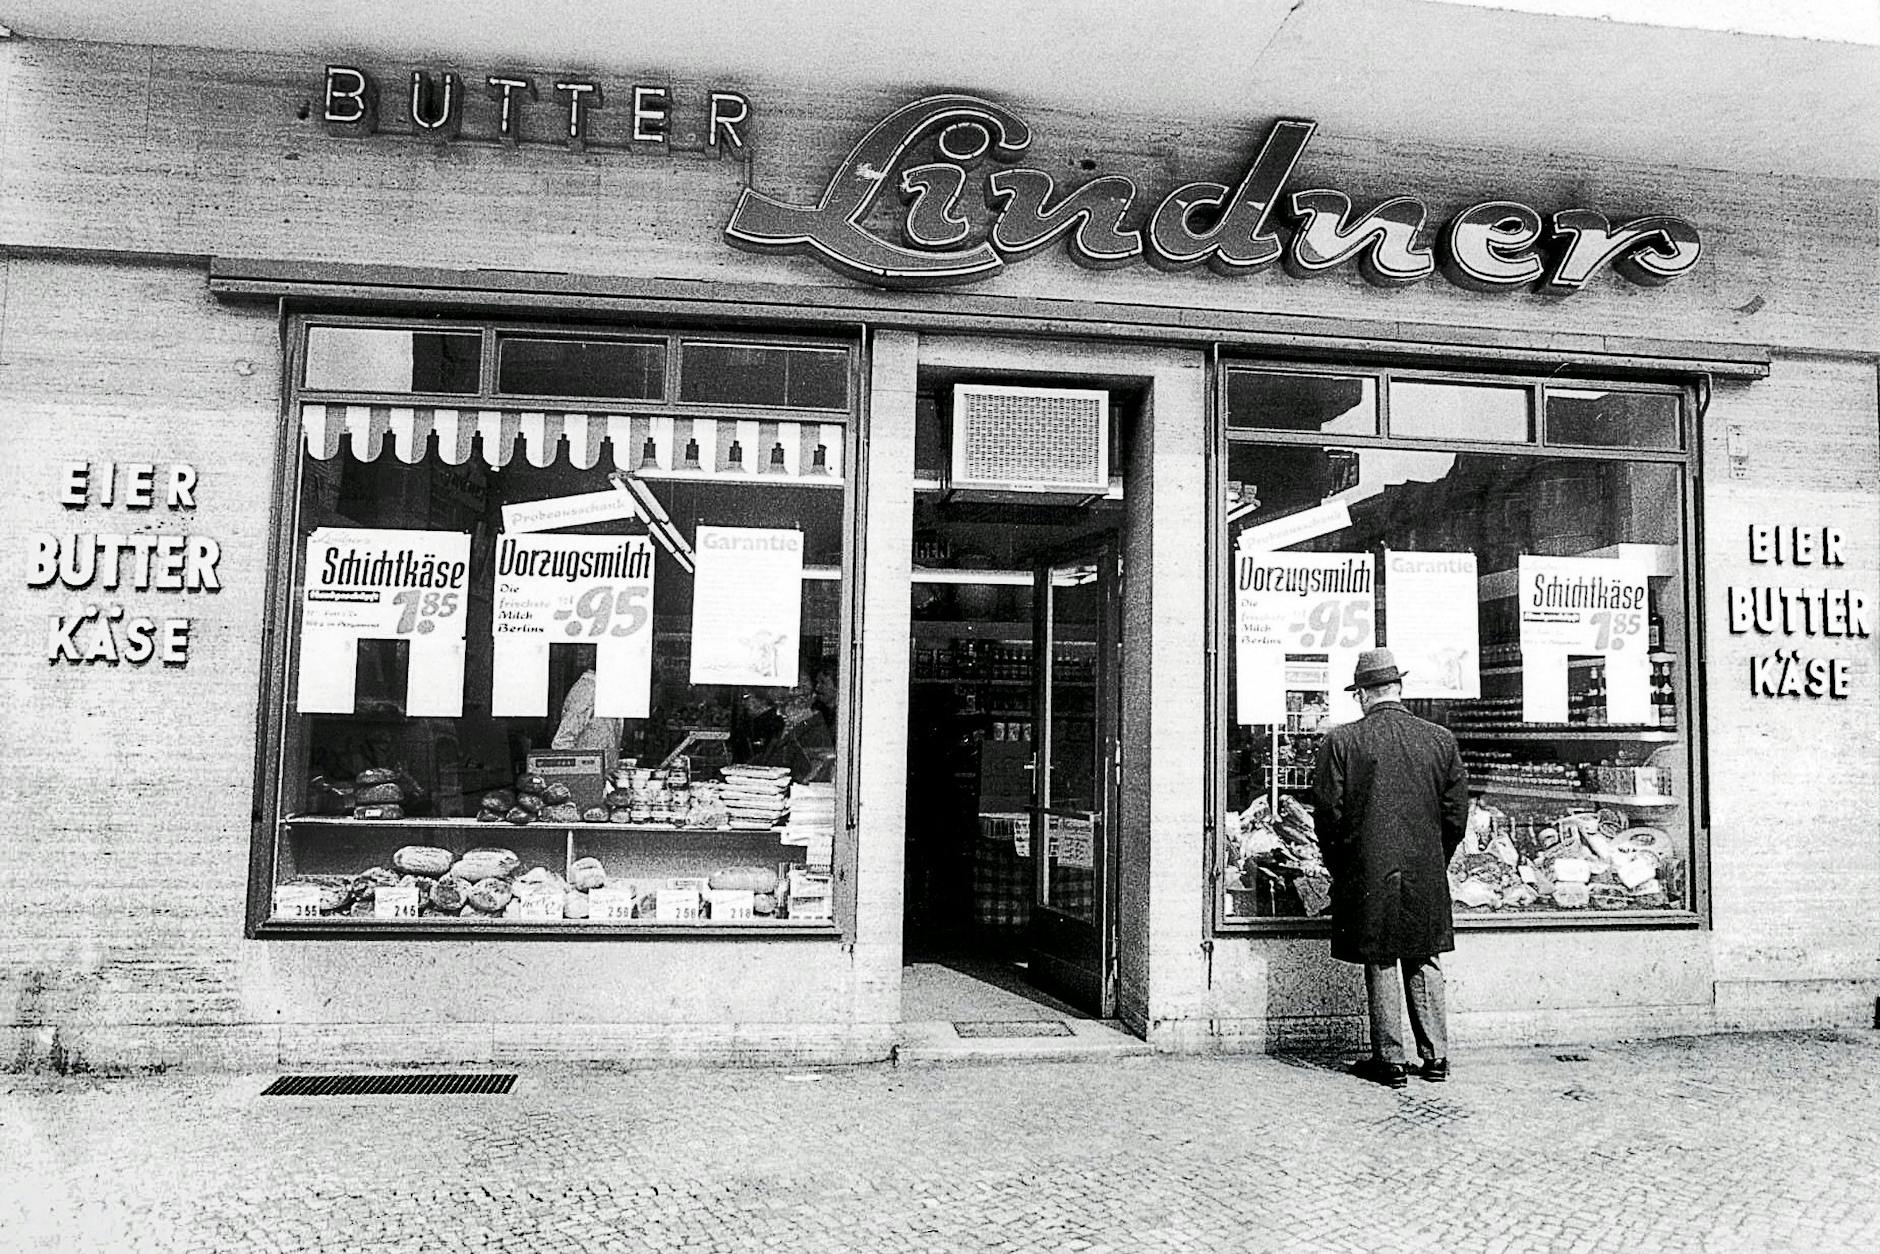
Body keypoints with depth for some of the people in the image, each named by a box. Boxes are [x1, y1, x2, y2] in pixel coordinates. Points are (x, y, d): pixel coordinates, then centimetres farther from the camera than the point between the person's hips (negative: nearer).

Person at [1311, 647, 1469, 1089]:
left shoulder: (1340, 742, -9)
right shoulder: (1441, 739, 0)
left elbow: (1328, 815, -7)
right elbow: (1456, 814, 3)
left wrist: (1340, 870, 6)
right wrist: (1435, 861, 15)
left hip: (1367, 873, -3)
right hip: (1426, 874, 3)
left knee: (1381, 966, 6)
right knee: (1424, 964, 15)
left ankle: (1391, 1060, 12)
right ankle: (1435, 1057, 20)